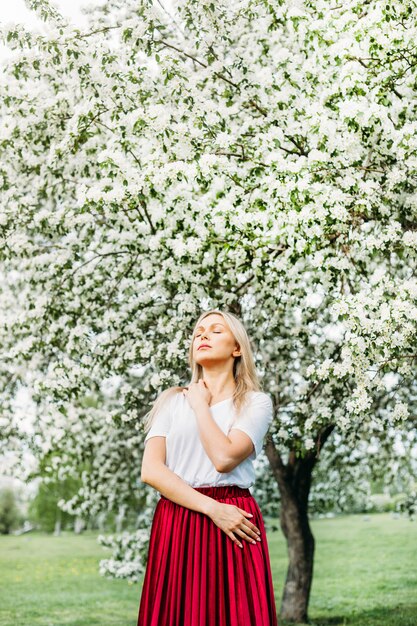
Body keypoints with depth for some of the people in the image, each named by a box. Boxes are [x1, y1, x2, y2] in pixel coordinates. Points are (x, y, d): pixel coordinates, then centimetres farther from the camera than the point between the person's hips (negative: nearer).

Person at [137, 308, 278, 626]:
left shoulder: (256, 402, 6)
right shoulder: (171, 400, 12)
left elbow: (224, 458, -12)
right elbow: (150, 470, -1)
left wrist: (200, 404, 1)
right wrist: (212, 508, -12)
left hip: (233, 524, -2)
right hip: (175, 525, 2)